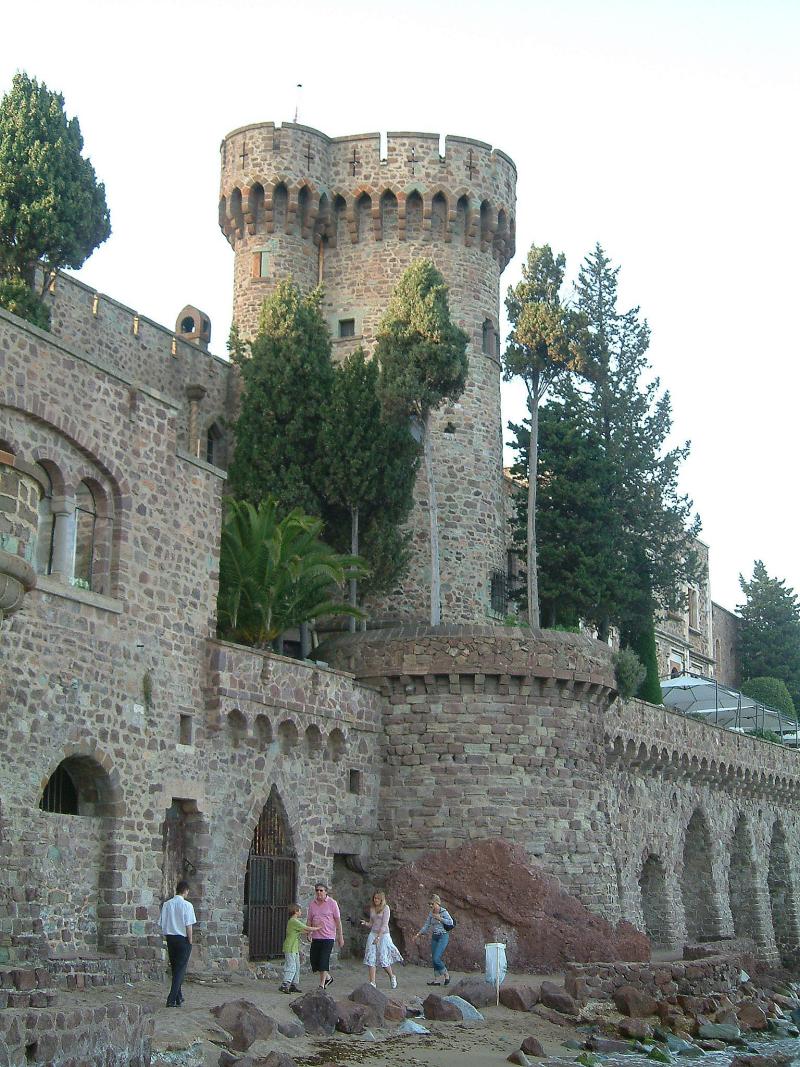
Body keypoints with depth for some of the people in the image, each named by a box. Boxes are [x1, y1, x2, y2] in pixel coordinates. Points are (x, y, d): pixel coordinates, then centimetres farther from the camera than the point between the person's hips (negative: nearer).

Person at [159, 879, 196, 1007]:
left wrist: (167, 937, 14)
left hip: (170, 938, 5)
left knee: (174, 968, 17)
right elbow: (188, 926, -12)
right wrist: (190, 941, -3)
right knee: (181, 969, -1)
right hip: (183, 939, -5)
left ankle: (178, 997, 27)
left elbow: (163, 924, 4)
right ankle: (172, 999, -9)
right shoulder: (187, 905, -11)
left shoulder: (166, 904, 2)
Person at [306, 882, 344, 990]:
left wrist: (340, 936, -3)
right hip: (316, 937, 5)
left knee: (323, 960, -9)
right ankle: (328, 977, 26)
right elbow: (310, 920, 13)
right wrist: (309, 933, -1)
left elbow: (338, 920, -1)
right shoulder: (312, 904, 8)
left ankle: (322, 985, 1)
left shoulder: (332, 903, -4)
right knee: (314, 960, 4)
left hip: (328, 937, -5)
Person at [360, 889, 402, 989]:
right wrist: (366, 923, -5)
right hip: (373, 934, 5)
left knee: (383, 958, -2)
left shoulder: (385, 908, -6)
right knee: (371, 958, -6)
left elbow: (384, 924, -12)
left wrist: (378, 937, -19)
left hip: (383, 935, -5)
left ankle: (392, 976, 25)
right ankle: (372, 982, -7)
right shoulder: (372, 908, 11)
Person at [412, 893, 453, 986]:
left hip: (443, 937, -7)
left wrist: (440, 918, -20)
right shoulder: (431, 913, 8)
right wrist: (419, 934, 3)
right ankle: (437, 980, 10)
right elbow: (426, 925, 11)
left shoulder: (444, 912, -10)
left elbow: (451, 922, -19)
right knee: (434, 959, 4)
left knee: (436, 958, -15)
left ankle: (446, 974, 4)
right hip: (434, 937, 7)